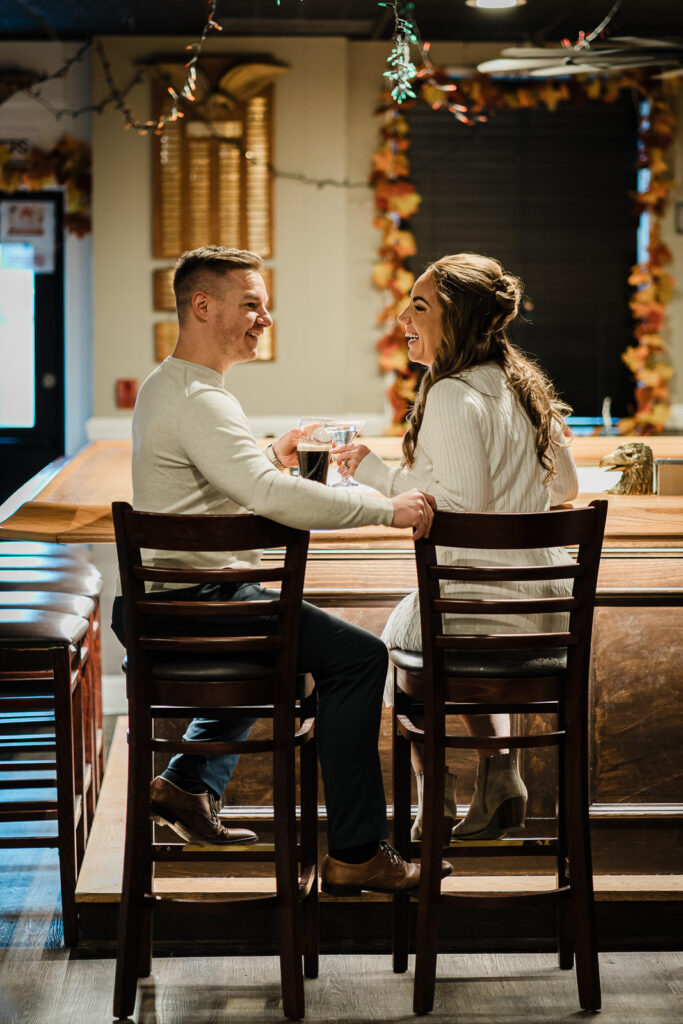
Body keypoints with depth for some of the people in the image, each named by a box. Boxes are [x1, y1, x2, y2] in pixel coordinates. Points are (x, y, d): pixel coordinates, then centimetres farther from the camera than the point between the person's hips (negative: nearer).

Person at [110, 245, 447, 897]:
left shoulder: (163, 386, 15)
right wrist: (387, 509, -27)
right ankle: (355, 854, -10)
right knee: (357, 656, -14)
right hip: (199, 606, -11)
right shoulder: (197, 400, -19)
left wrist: (268, 458, 16)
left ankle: (189, 786, 27)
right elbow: (271, 497, -32)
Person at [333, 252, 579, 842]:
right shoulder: (525, 388, 9)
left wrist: (377, 472, -13)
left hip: (476, 603, -7)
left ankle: (435, 809, 29)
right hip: (547, 611, 7)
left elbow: (462, 503, -22)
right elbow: (564, 489, 17)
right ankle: (500, 784, 29)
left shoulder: (453, 396, -16)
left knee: (399, 640, 25)